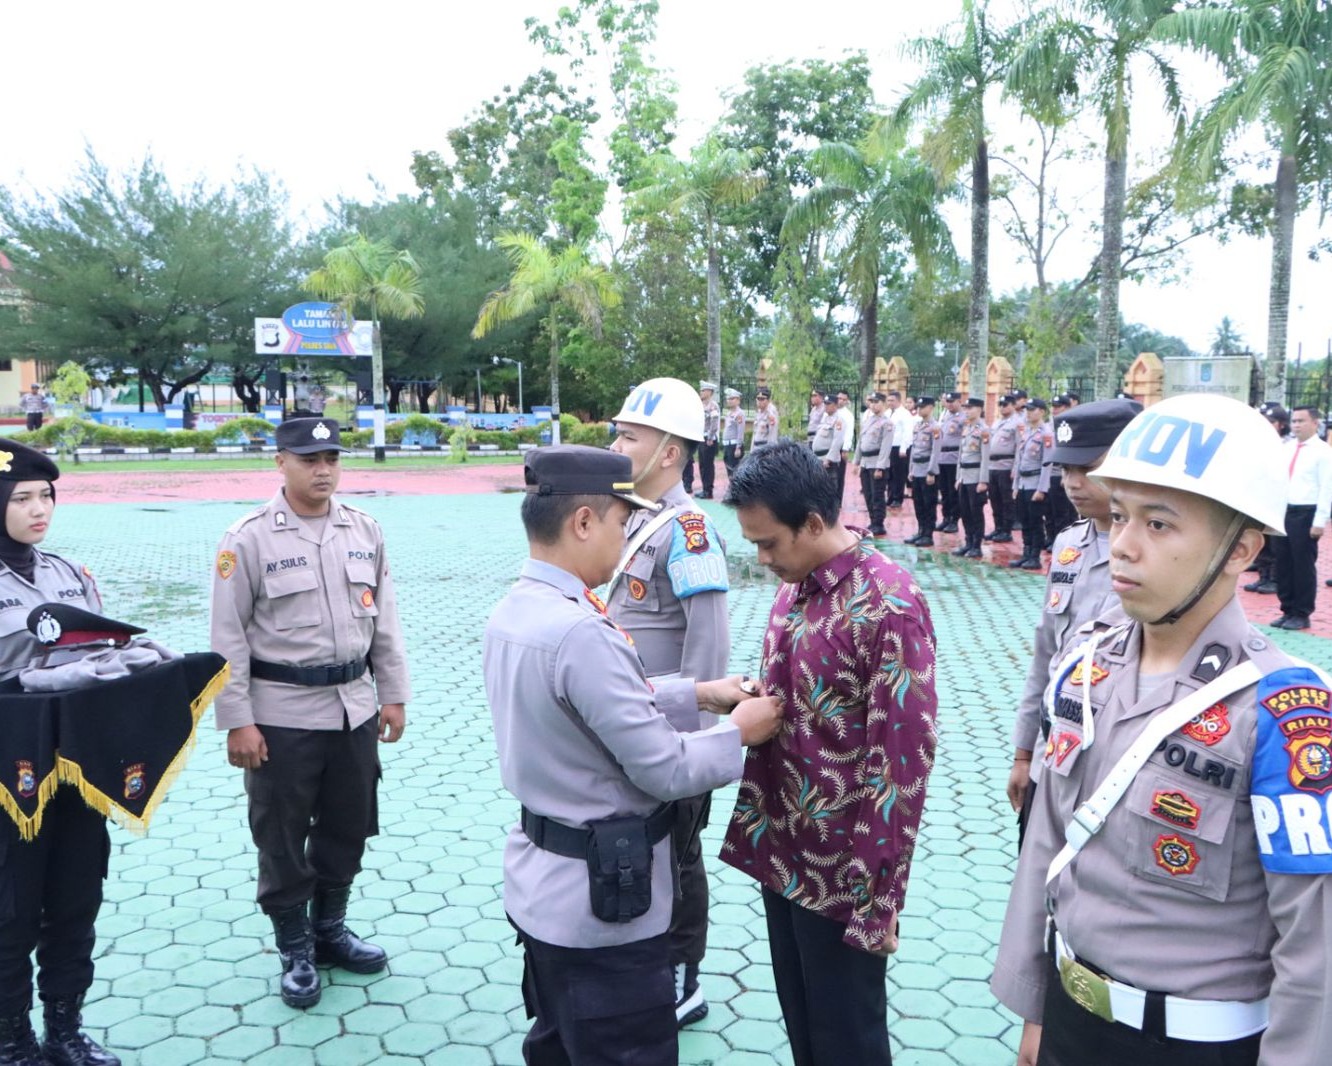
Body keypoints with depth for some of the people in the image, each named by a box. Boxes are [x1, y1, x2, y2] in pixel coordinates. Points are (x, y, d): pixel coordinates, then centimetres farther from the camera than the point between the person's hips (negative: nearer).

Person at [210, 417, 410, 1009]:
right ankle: (295, 950, 27)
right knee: (282, 838, 9)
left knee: (347, 828, 16)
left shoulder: (365, 530, 3)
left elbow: (385, 621, 9)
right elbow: (228, 638, -9)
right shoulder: (248, 538, -10)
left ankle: (331, 929, 37)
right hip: (281, 715, -4)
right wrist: (236, 722, -12)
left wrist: (393, 694, 7)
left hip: (354, 708, 4)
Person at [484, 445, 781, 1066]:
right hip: (603, 903, -9)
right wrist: (738, 733, -7)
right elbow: (665, 772, -23)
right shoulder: (582, 633, -29)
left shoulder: (512, 612, 0)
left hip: (541, 884, 9)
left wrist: (696, 693, 8)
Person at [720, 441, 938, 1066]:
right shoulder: (795, 586, 3)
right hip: (782, 853, 7)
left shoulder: (888, 608, -22)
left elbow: (902, 763, -20)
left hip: (842, 873, -7)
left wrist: (877, 896, -17)